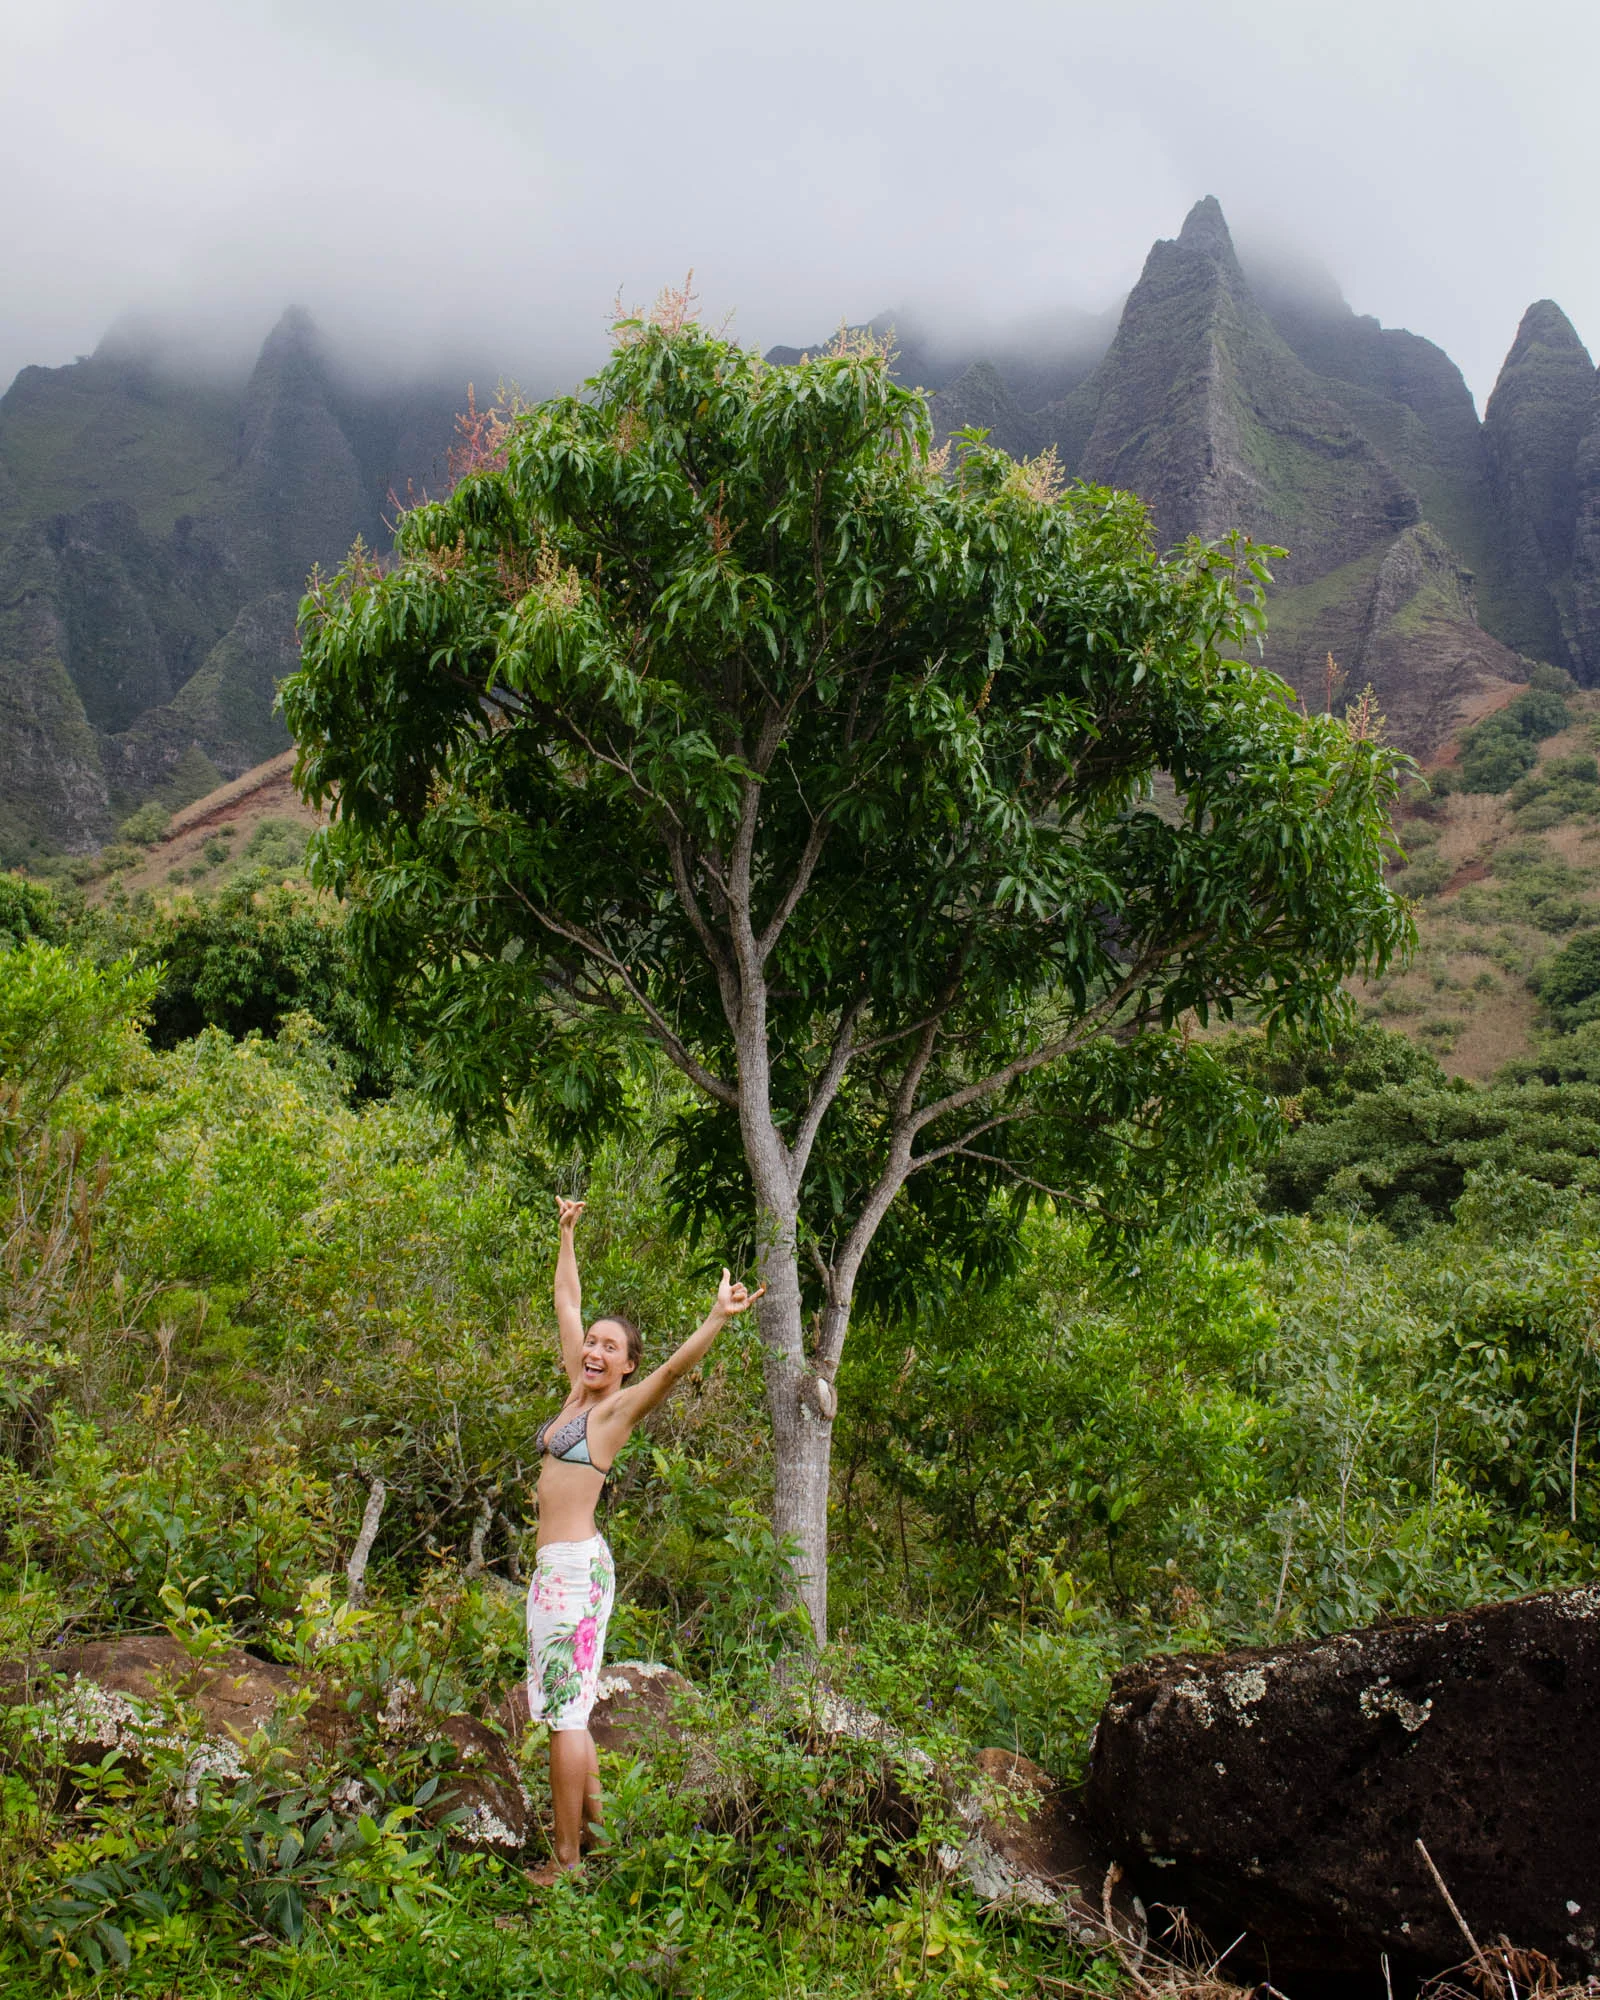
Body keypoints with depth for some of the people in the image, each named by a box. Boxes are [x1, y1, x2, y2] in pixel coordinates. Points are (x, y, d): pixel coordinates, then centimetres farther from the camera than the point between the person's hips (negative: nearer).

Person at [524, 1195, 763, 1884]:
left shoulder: (620, 1407, -5)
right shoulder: (577, 1391, 13)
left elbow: (676, 1366, -24)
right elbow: (566, 1304, 23)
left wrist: (718, 1317, -39)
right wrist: (567, 1233, 29)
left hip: (576, 1566, -8)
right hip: (554, 1566, 8)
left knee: (565, 1711, -6)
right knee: (561, 1708, 14)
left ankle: (566, 1861, 0)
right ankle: (593, 1830, 24)